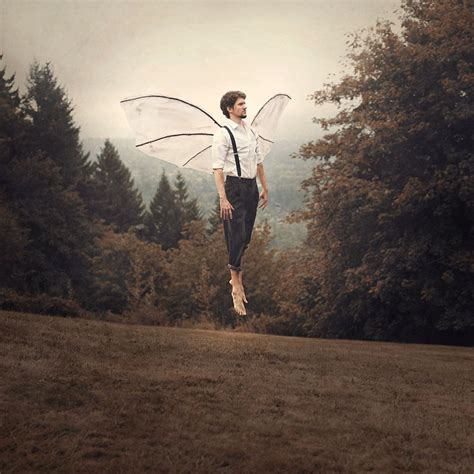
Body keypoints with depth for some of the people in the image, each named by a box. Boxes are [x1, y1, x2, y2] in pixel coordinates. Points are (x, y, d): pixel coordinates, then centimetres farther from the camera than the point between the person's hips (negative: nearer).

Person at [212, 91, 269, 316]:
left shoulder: (251, 132, 13)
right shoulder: (223, 134, -10)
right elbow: (218, 168, -15)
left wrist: (265, 188, 18)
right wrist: (223, 198, -21)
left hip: (251, 186, 7)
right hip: (235, 187, -7)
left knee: (245, 236, 12)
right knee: (236, 236, -8)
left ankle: (236, 275, 28)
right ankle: (236, 287, -3)